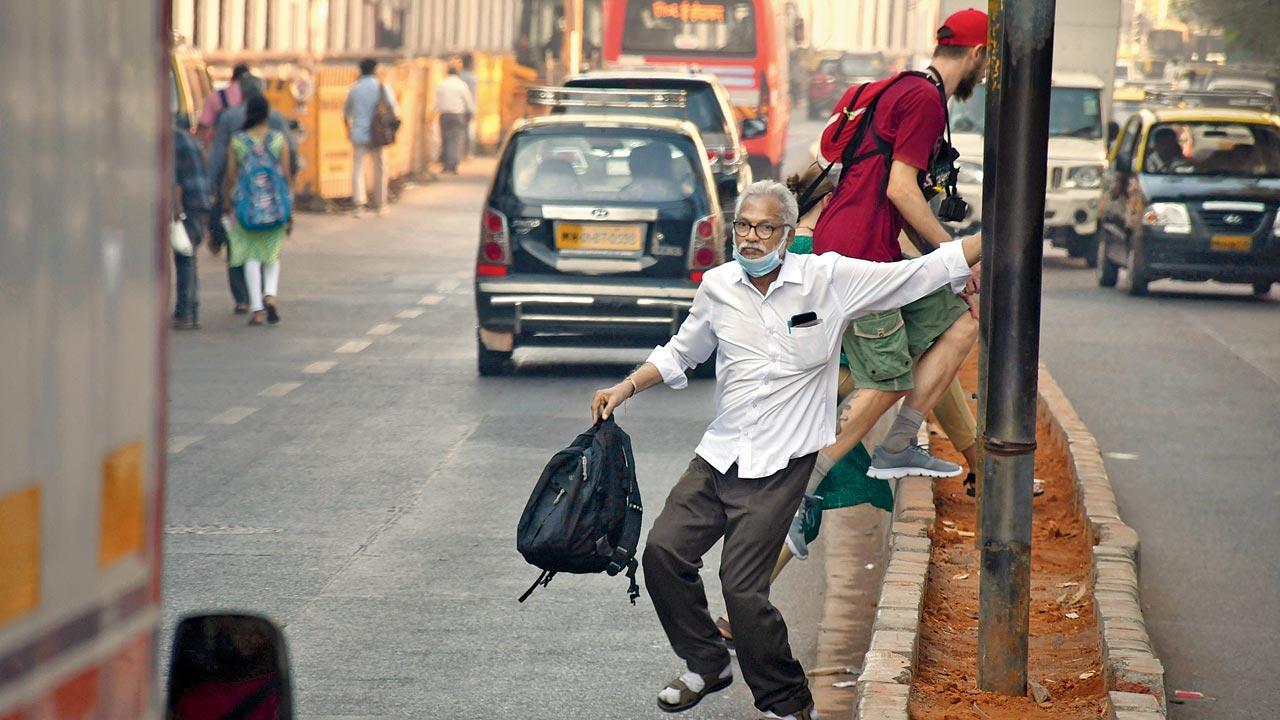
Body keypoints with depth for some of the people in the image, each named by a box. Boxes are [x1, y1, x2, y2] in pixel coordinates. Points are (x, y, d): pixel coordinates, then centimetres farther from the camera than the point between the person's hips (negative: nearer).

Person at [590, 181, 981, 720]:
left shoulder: (828, 279, -7)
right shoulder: (718, 286, 5)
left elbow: (925, 272, -5)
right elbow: (682, 352, 22)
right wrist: (627, 388, 10)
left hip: (782, 463, -5)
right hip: (720, 453, 5)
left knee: (742, 586, -13)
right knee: (663, 551, -3)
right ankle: (706, 665, 21)